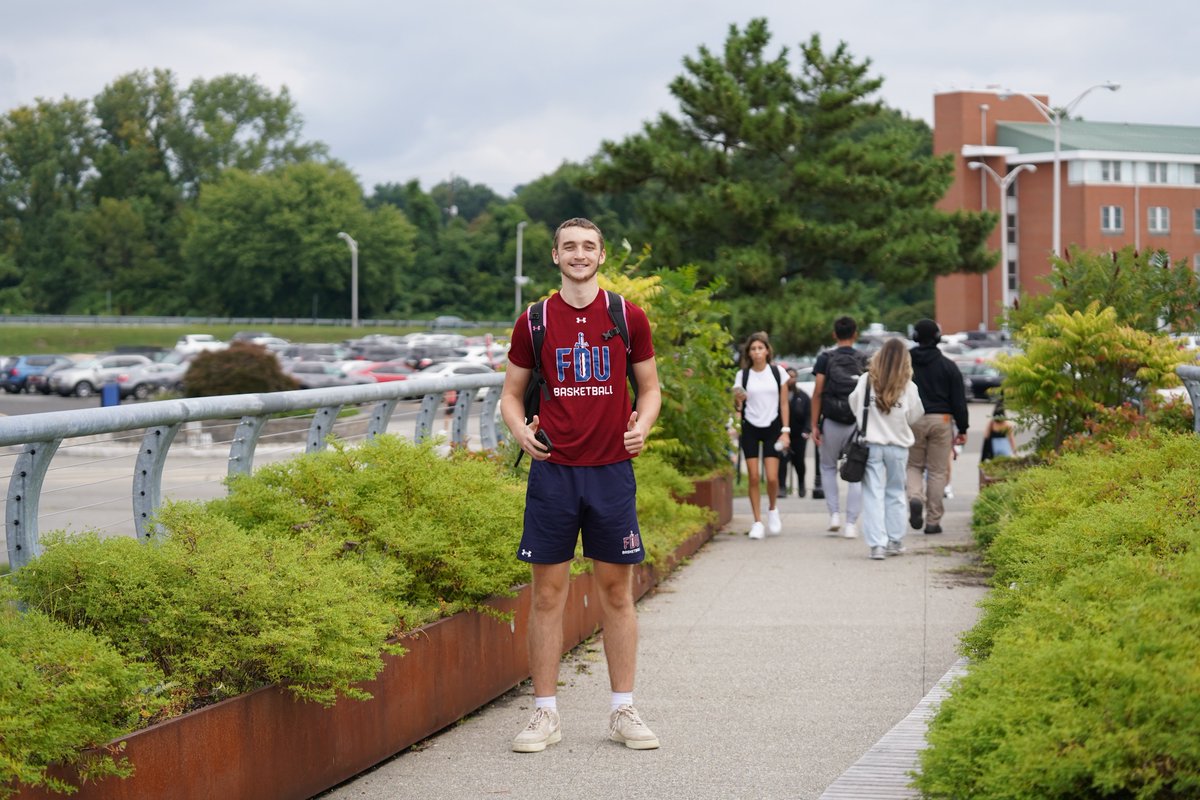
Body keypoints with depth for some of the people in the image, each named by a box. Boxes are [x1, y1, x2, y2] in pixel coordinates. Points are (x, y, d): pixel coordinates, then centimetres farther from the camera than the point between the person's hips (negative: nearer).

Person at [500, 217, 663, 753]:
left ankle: (623, 711, 13)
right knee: (548, 592, 1)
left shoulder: (629, 318, 4)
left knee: (617, 591, 5)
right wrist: (520, 431, -9)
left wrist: (643, 425, -8)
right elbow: (511, 393, 11)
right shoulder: (534, 322, 4)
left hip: (611, 468, 0)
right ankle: (545, 714, 7)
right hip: (553, 469, 0)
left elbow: (650, 388, 12)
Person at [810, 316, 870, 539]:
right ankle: (851, 524, 0)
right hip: (858, 424, 0)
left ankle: (833, 513, 8)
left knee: (828, 468, 20)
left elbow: (817, 393, -6)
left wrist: (815, 425, -3)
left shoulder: (825, 359, -2)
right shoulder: (864, 361, 1)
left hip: (831, 423, 0)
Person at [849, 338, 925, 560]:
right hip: (898, 445, 1)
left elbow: (854, 405, 3)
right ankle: (895, 541, 21)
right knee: (895, 493, 16)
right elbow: (914, 416, 1)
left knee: (874, 494, 1)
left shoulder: (867, 381, -8)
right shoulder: (908, 386, -9)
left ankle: (877, 544, -6)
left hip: (871, 444, -1)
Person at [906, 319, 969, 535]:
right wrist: (962, 429, 8)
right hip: (941, 420, -1)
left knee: (914, 466, 15)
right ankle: (933, 521, 4)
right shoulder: (948, 366, 1)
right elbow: (959, 401, 1)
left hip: (913, 421, 1)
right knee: (937, 471, 4)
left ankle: (915, 497, -15)